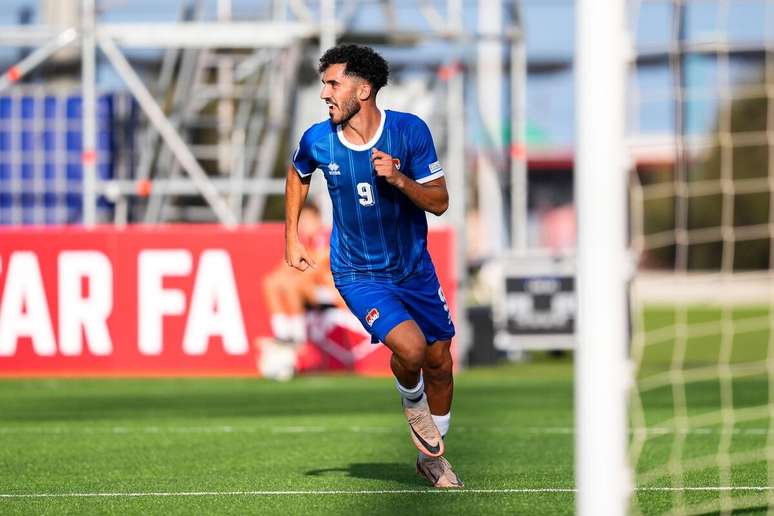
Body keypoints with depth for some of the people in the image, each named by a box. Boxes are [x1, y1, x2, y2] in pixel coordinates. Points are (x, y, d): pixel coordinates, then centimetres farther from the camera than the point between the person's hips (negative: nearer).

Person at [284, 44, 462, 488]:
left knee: (439, 362, 9)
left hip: (414, 266, 2)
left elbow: (440, 202, -10)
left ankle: (434, 456, 33)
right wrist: (292, 236, 11)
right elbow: (298, 175, 13)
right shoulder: (317, 140, -11)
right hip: (358, 273, -2)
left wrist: (400, 180, -27)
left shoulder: (410, 130, -14)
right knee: (410, 347, -25)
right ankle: (411, 401, 11)